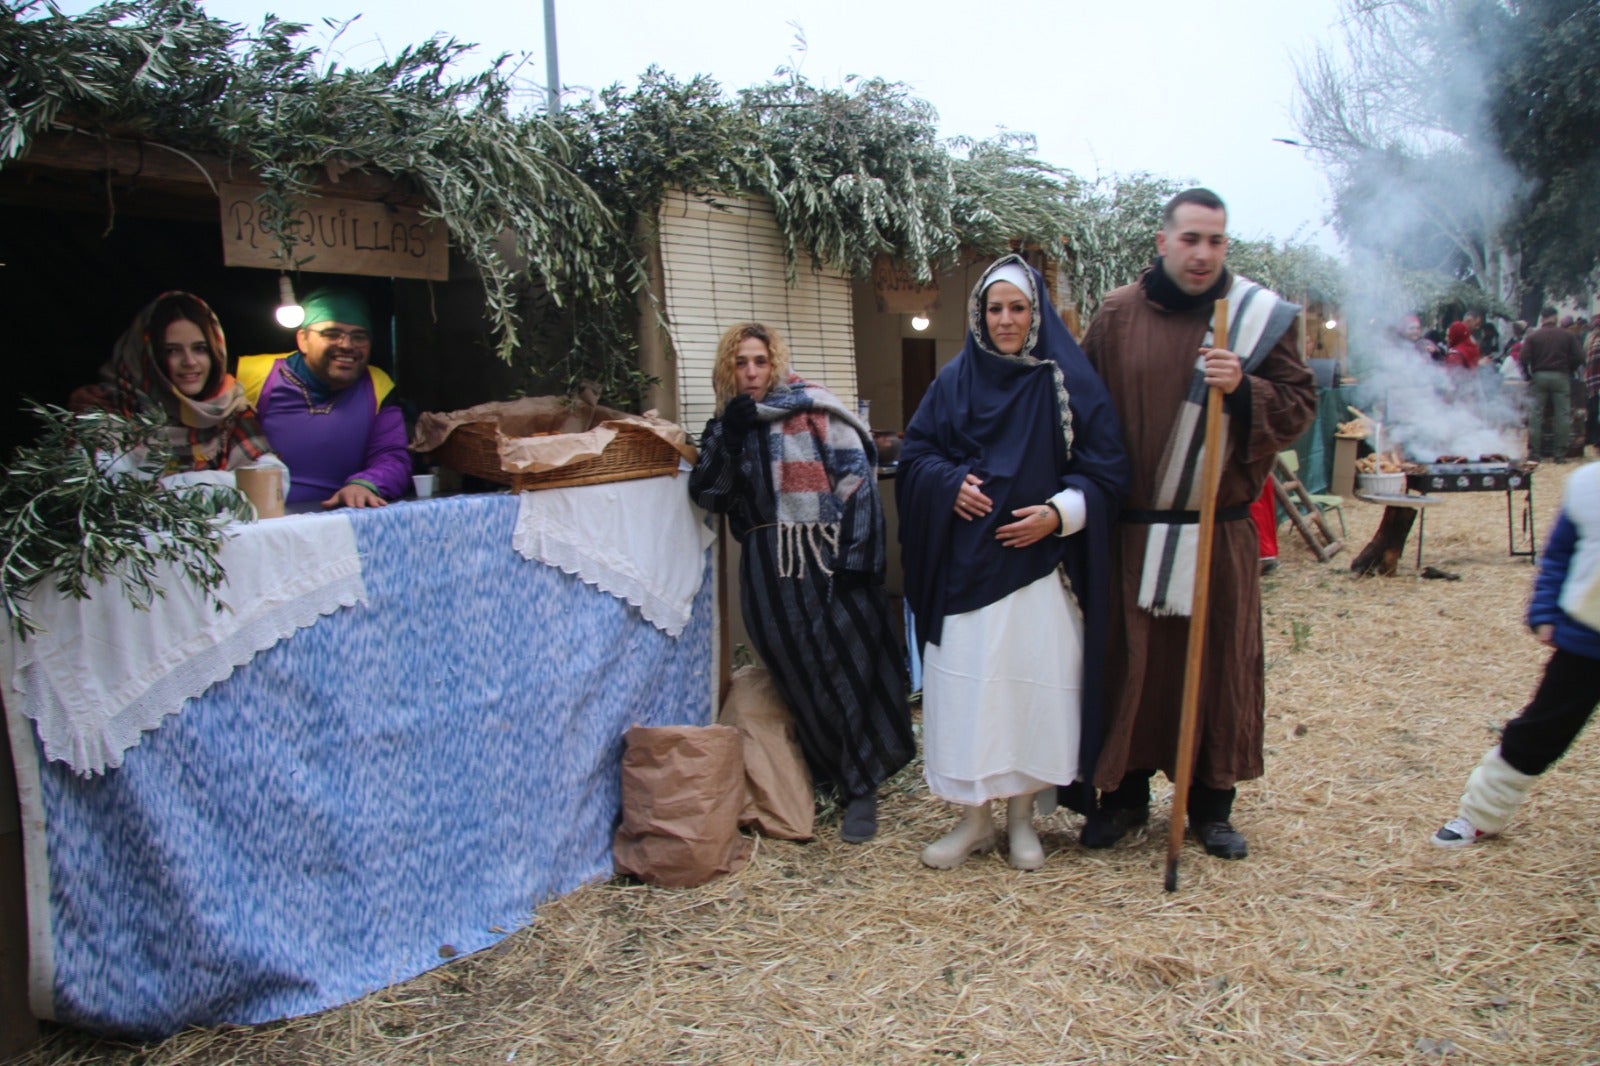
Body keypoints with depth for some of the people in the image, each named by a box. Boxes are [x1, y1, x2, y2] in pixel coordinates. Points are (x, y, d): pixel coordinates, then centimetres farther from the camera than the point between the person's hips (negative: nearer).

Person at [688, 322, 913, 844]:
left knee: (849, 671, -1)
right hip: (771, 573, 4)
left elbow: (858, 479, -8)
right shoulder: (729, 425, 13)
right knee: (800, 679, 8)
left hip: (830, 560, -4)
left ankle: (862, 789, 11)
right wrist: (727, 433, -9)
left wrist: (858, 556, -15)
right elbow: (709, 496, 2)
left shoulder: (813, 408, -2)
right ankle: (833, 775, 24)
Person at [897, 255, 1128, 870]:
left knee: (1035, 686, 3)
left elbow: (1106, 470, 0)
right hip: (966, 568, 1)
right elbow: (914, 455, 9)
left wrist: (1059, 512, -15)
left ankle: (1021, 816, 20)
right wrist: (949, 484, -10)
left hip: (1041, 565, -1)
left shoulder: (1069, 383, 3)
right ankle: (974, 817, 16)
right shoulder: (954, 381, 8)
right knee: (965, 687, 1)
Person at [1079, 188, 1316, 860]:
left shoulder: (1258, 315, 2)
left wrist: (1243, 389, -19)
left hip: (1220, 532, 0)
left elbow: (1300, 402, 0)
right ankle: (1124, 794, 22)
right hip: (1132, 532, 0)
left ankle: (1211, 804, 22)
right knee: (1130, 664, 6)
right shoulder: (1117, 317, 3)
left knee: (1218, 664, 7)